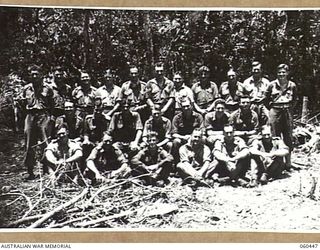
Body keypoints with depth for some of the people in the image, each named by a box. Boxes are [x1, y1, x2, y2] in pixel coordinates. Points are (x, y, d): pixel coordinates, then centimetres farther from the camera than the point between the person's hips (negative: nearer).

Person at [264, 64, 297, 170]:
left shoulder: (292, 85, 4)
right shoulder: (272, 85, -1)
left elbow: (294, 99, 18)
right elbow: (266, 99, 9)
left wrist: (290, 107, 8)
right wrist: (272, 107, 4)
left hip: (287, 112, 2)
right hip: (275, 112, -2)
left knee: (288, 137, 4)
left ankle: (288, 162, 12)